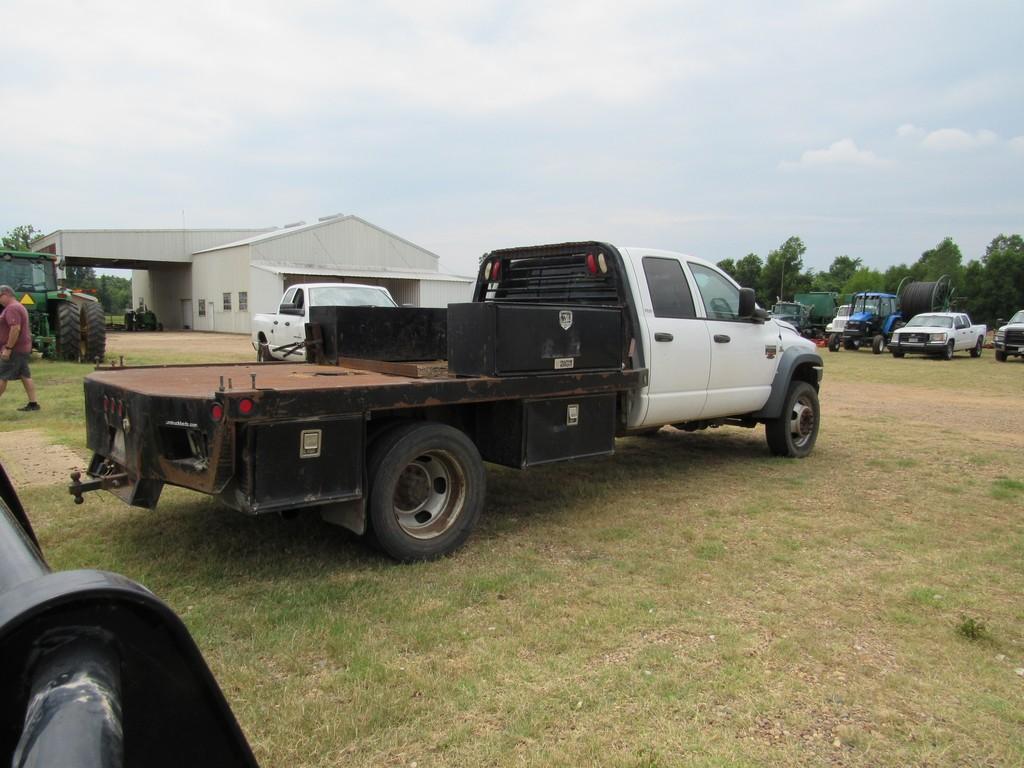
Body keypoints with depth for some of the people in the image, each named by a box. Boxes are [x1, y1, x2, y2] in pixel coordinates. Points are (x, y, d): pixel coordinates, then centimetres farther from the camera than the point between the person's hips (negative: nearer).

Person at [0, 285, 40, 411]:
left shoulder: (12, 308, -15)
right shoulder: (18, 306, 18)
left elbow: (15, 329, -26)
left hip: (14, 350, -10)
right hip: (23, 348, 10)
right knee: (25, 376, 8)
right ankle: (33, 404, 8)